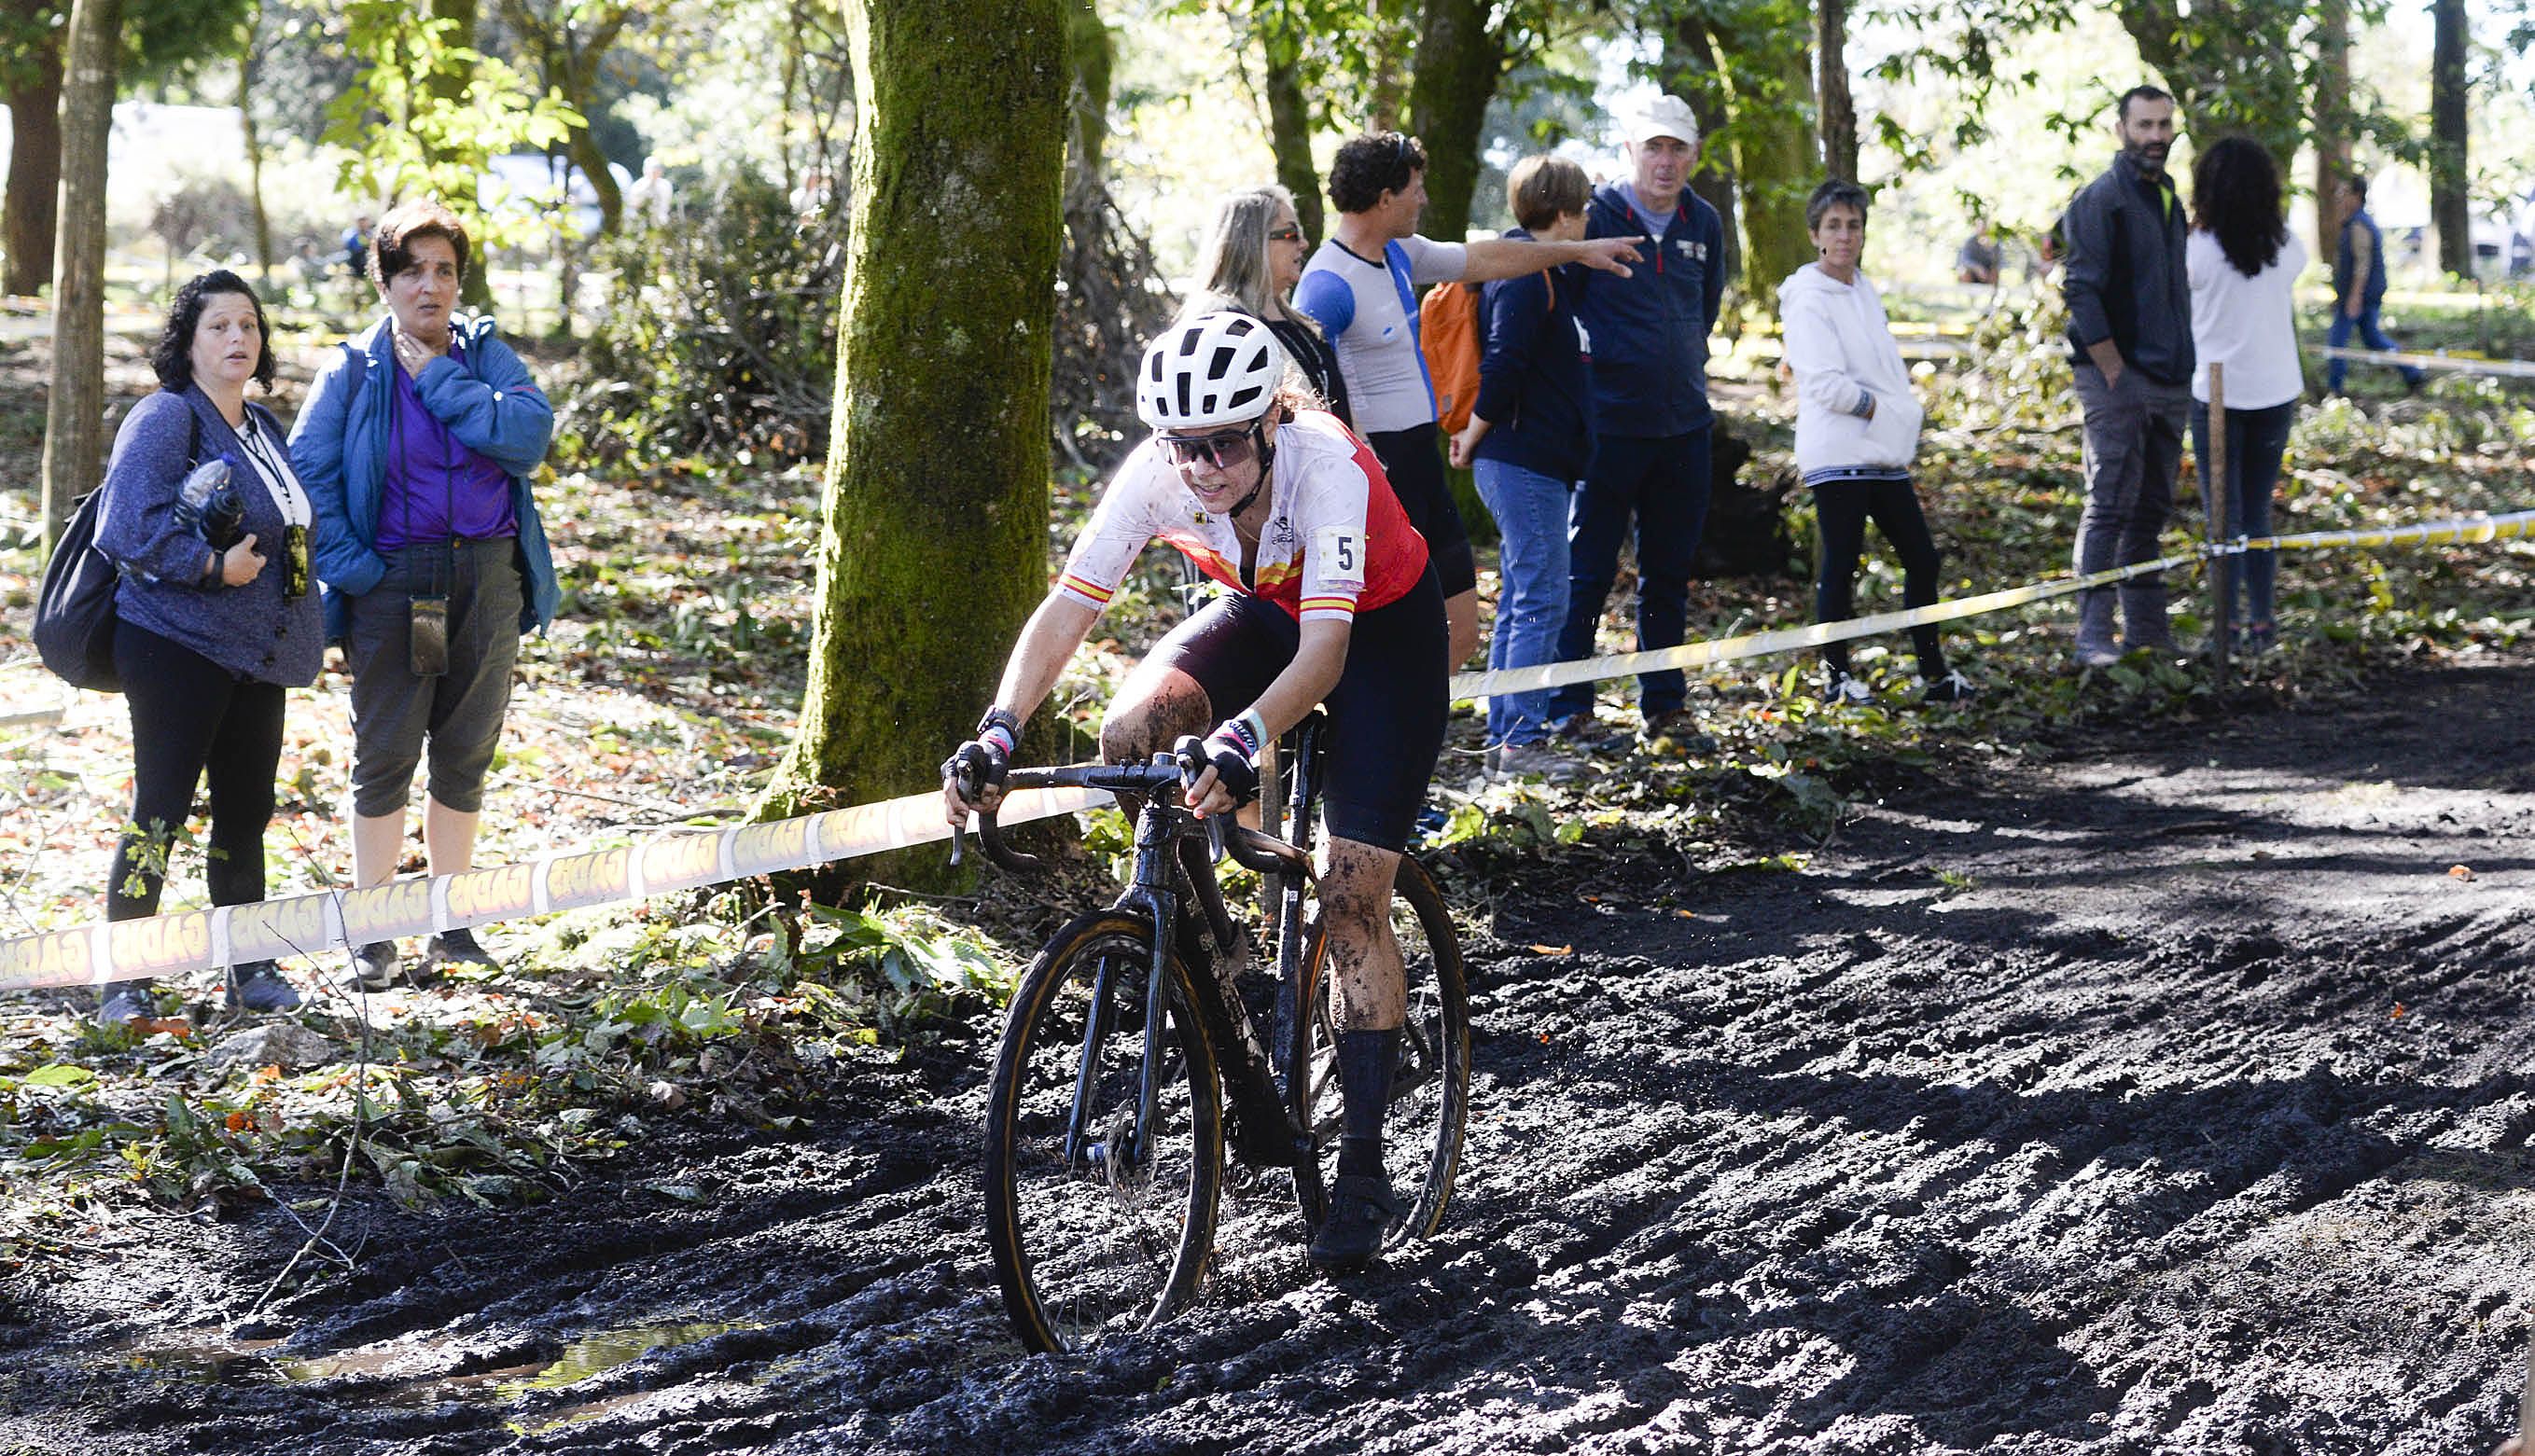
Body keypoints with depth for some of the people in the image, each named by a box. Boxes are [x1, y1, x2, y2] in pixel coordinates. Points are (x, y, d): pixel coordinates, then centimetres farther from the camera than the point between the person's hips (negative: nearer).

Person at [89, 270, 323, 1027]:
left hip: (255, 652, 8)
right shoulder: (165, 418, -10)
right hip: (176, 645, -8)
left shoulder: (263, 427, 16)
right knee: (160, 811, -8)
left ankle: (248, 968, 22)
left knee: (246, 813, 13)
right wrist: (213, 566, -21)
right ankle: (123, 981, -3)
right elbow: (132, 523, -21)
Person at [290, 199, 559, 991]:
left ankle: (450, 925, 21)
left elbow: (527, 435, -13)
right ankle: (371, 935, 8)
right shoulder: (353, 370, -2)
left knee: (466, 755, 10)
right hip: (395, 581, -3)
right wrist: (351, 566, -14)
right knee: (385, 756, 1)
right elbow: (308, 472, -6)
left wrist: (438, 380, -14)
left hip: (488, 577, 3)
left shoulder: (487, 355, 5)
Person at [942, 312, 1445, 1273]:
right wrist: (998, 731, -44)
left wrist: (1245, 738, -63)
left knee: (1352, 897, -12)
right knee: (1130, 733, -25)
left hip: (1384, 630, -5)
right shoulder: (1155, 475, -26)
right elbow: (1067, 608, -28)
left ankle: (1363, 1167, -5)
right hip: (1263, 614, 5)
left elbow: (1327, 647, -46)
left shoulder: (1327, 467, -38)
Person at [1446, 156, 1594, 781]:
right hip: (1525, 463, -10)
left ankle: (1504, 740, 16)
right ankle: (1523, 742, -8)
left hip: (1522, 465, 10)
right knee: (1542, 601, -8)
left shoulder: (1537, 274, 16)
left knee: (1521, 602, 12)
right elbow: (1502, 367, -21)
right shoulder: (1525, 279, -16)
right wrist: (1473, 438, -14)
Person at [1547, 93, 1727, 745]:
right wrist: (1587, 364, -5)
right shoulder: (1593, 216, -9)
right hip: (1608, 423, -5)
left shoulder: (1704, 224, 9)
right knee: (1587, 571, -1)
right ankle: (1568, 708, 6)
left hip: (1683, 425, 5)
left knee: (1669, 574, 12)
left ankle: (1664, 705, 21)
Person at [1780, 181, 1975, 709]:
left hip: (1884, 454, 9)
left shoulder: (1865, 291, 16)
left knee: (1921, 559, 9)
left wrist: (1901, 416, 5)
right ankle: (1837, 677, 6)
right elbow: (1826, 385, -18)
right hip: (1838, 455, -8)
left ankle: (1933, 674, 16)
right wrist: (1881, 408, -13)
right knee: (1840, 565, -3)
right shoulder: (1809, 301, -10)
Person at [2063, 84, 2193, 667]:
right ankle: (2093, 635, -11)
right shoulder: (2101, 199, -9)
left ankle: (2146, 625, 15)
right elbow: (2082, 291, -14)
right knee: (2110, 506, -10)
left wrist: (2184, 367, 15)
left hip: (2168, 379, 8)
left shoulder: (2169, 199, 17)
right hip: (2117, 378, -8)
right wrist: (2114, 372, -17)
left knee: (2152, 507, 10)